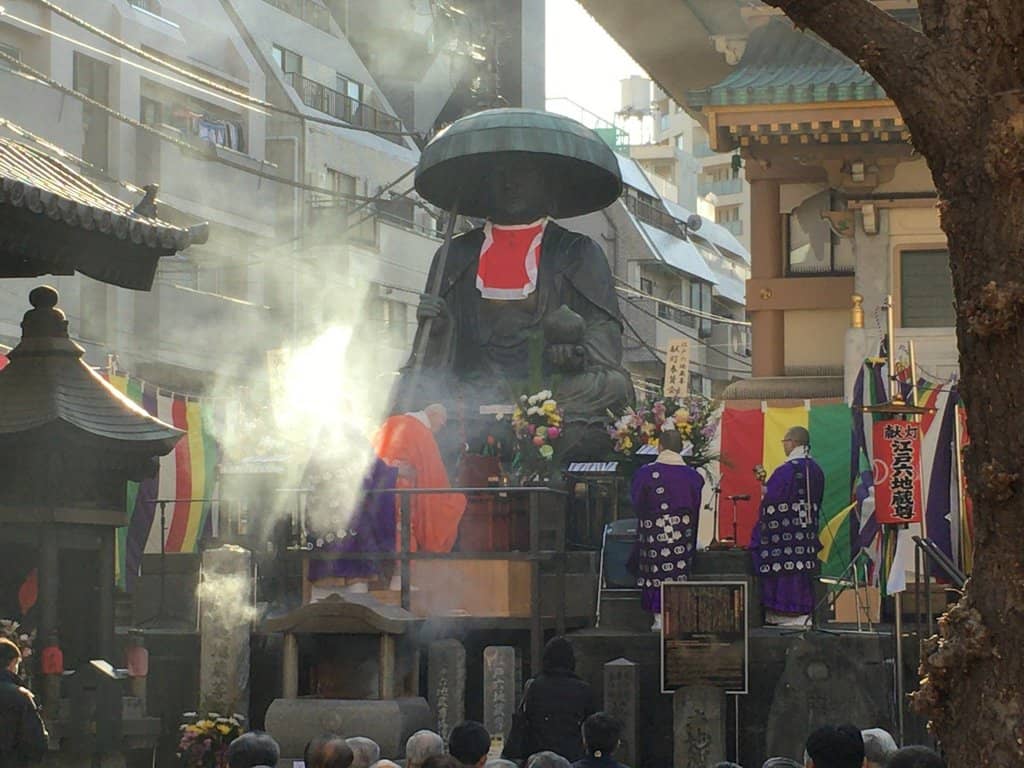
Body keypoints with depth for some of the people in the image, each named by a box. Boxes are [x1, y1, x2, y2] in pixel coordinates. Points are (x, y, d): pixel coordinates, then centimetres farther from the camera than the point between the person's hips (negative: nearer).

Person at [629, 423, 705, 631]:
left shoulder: (645, 473, -9)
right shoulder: (692, 475, -2)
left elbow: (637, 505, 2)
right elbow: (696, 508, 8)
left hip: (654, 532, -2)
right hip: (682, 533, 2)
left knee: (656, 573, 5)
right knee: (679, 574, 8)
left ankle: (659, 616, 2)